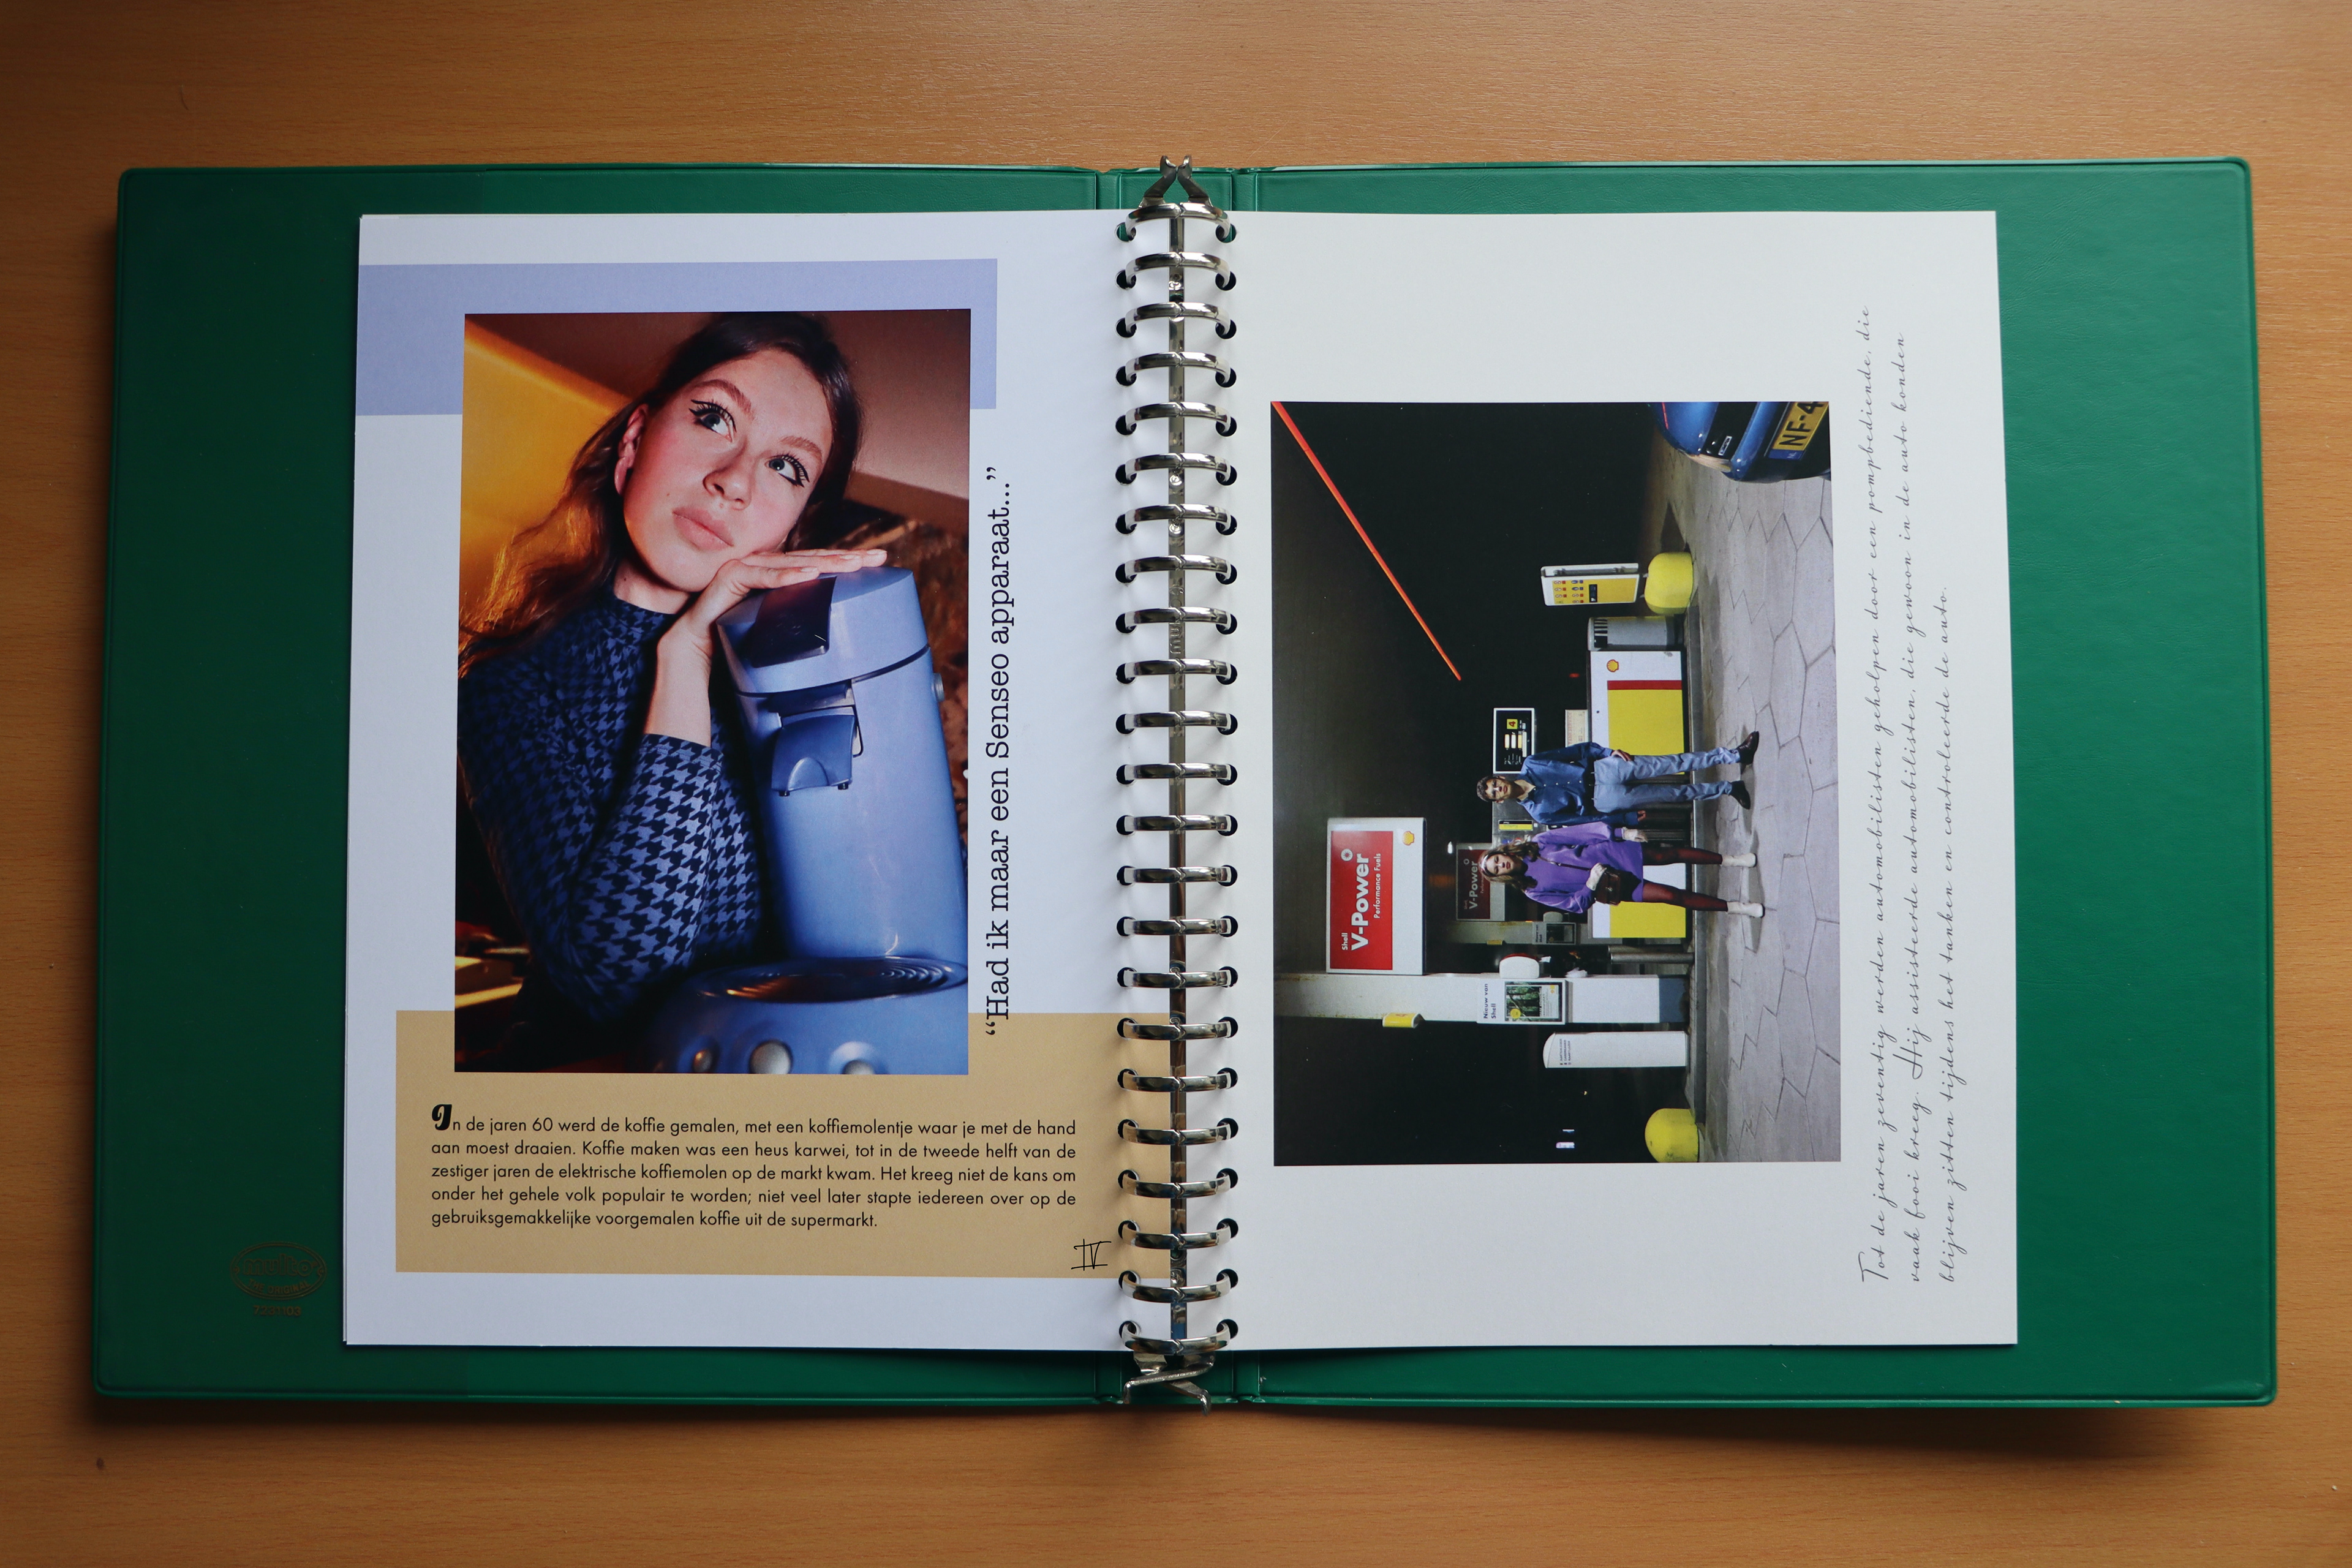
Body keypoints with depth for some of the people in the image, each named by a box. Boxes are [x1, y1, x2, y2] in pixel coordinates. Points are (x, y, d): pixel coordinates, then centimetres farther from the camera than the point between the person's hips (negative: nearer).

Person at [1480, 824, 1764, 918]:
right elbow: (1576, 905, -4)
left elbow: (1578, 831, 0)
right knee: (1670, 895, -11)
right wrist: (1591, 886, -23)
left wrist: (1619, 832, -8)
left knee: (1669, 854, -5)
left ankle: (1728, 859, 17)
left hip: (1609, 852, 3)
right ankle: (1732, 908, 0)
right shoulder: (1534, 891, -4)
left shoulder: (1538, 843, 0)